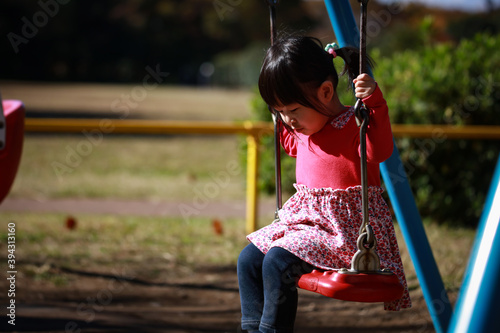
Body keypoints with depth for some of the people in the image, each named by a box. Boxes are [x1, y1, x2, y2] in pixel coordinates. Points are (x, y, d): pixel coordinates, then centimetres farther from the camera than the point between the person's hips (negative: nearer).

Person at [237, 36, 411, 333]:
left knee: (278, 261, -25)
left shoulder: (352, 124, -13)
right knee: (249, 259, 1)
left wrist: (374, 102, -42)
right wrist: (283, 126, 26)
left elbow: (380, 151, -34)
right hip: (304, 217, 10)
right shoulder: (304, 128, 14)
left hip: (344, 228, -10)